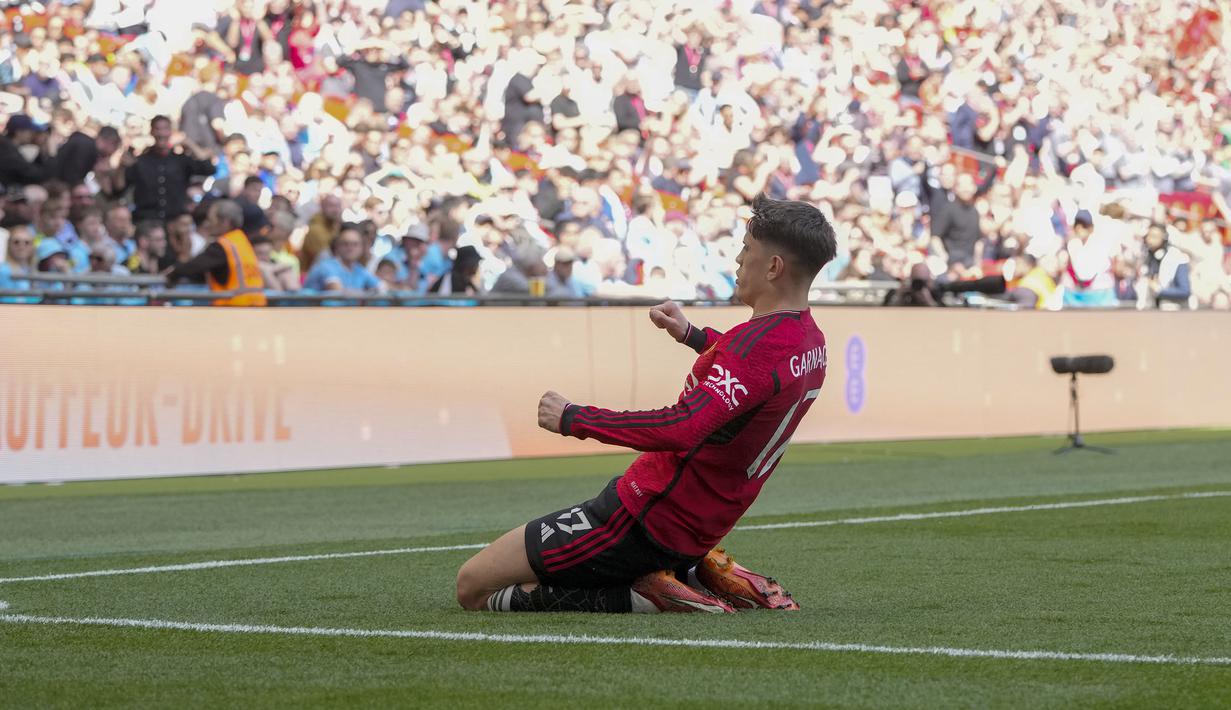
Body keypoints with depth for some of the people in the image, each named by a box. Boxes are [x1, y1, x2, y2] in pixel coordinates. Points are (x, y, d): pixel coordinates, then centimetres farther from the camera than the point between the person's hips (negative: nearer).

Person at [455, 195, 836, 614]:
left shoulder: (760, 342, -24)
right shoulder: (811, 340, 6)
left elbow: (681, 430, -35)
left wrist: (573, 419, -25)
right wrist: (693, 335, 31)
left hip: (648, 516, -10)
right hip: (697, 529, 10)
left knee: (473, 586, -6)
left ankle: (636, 596, -11)